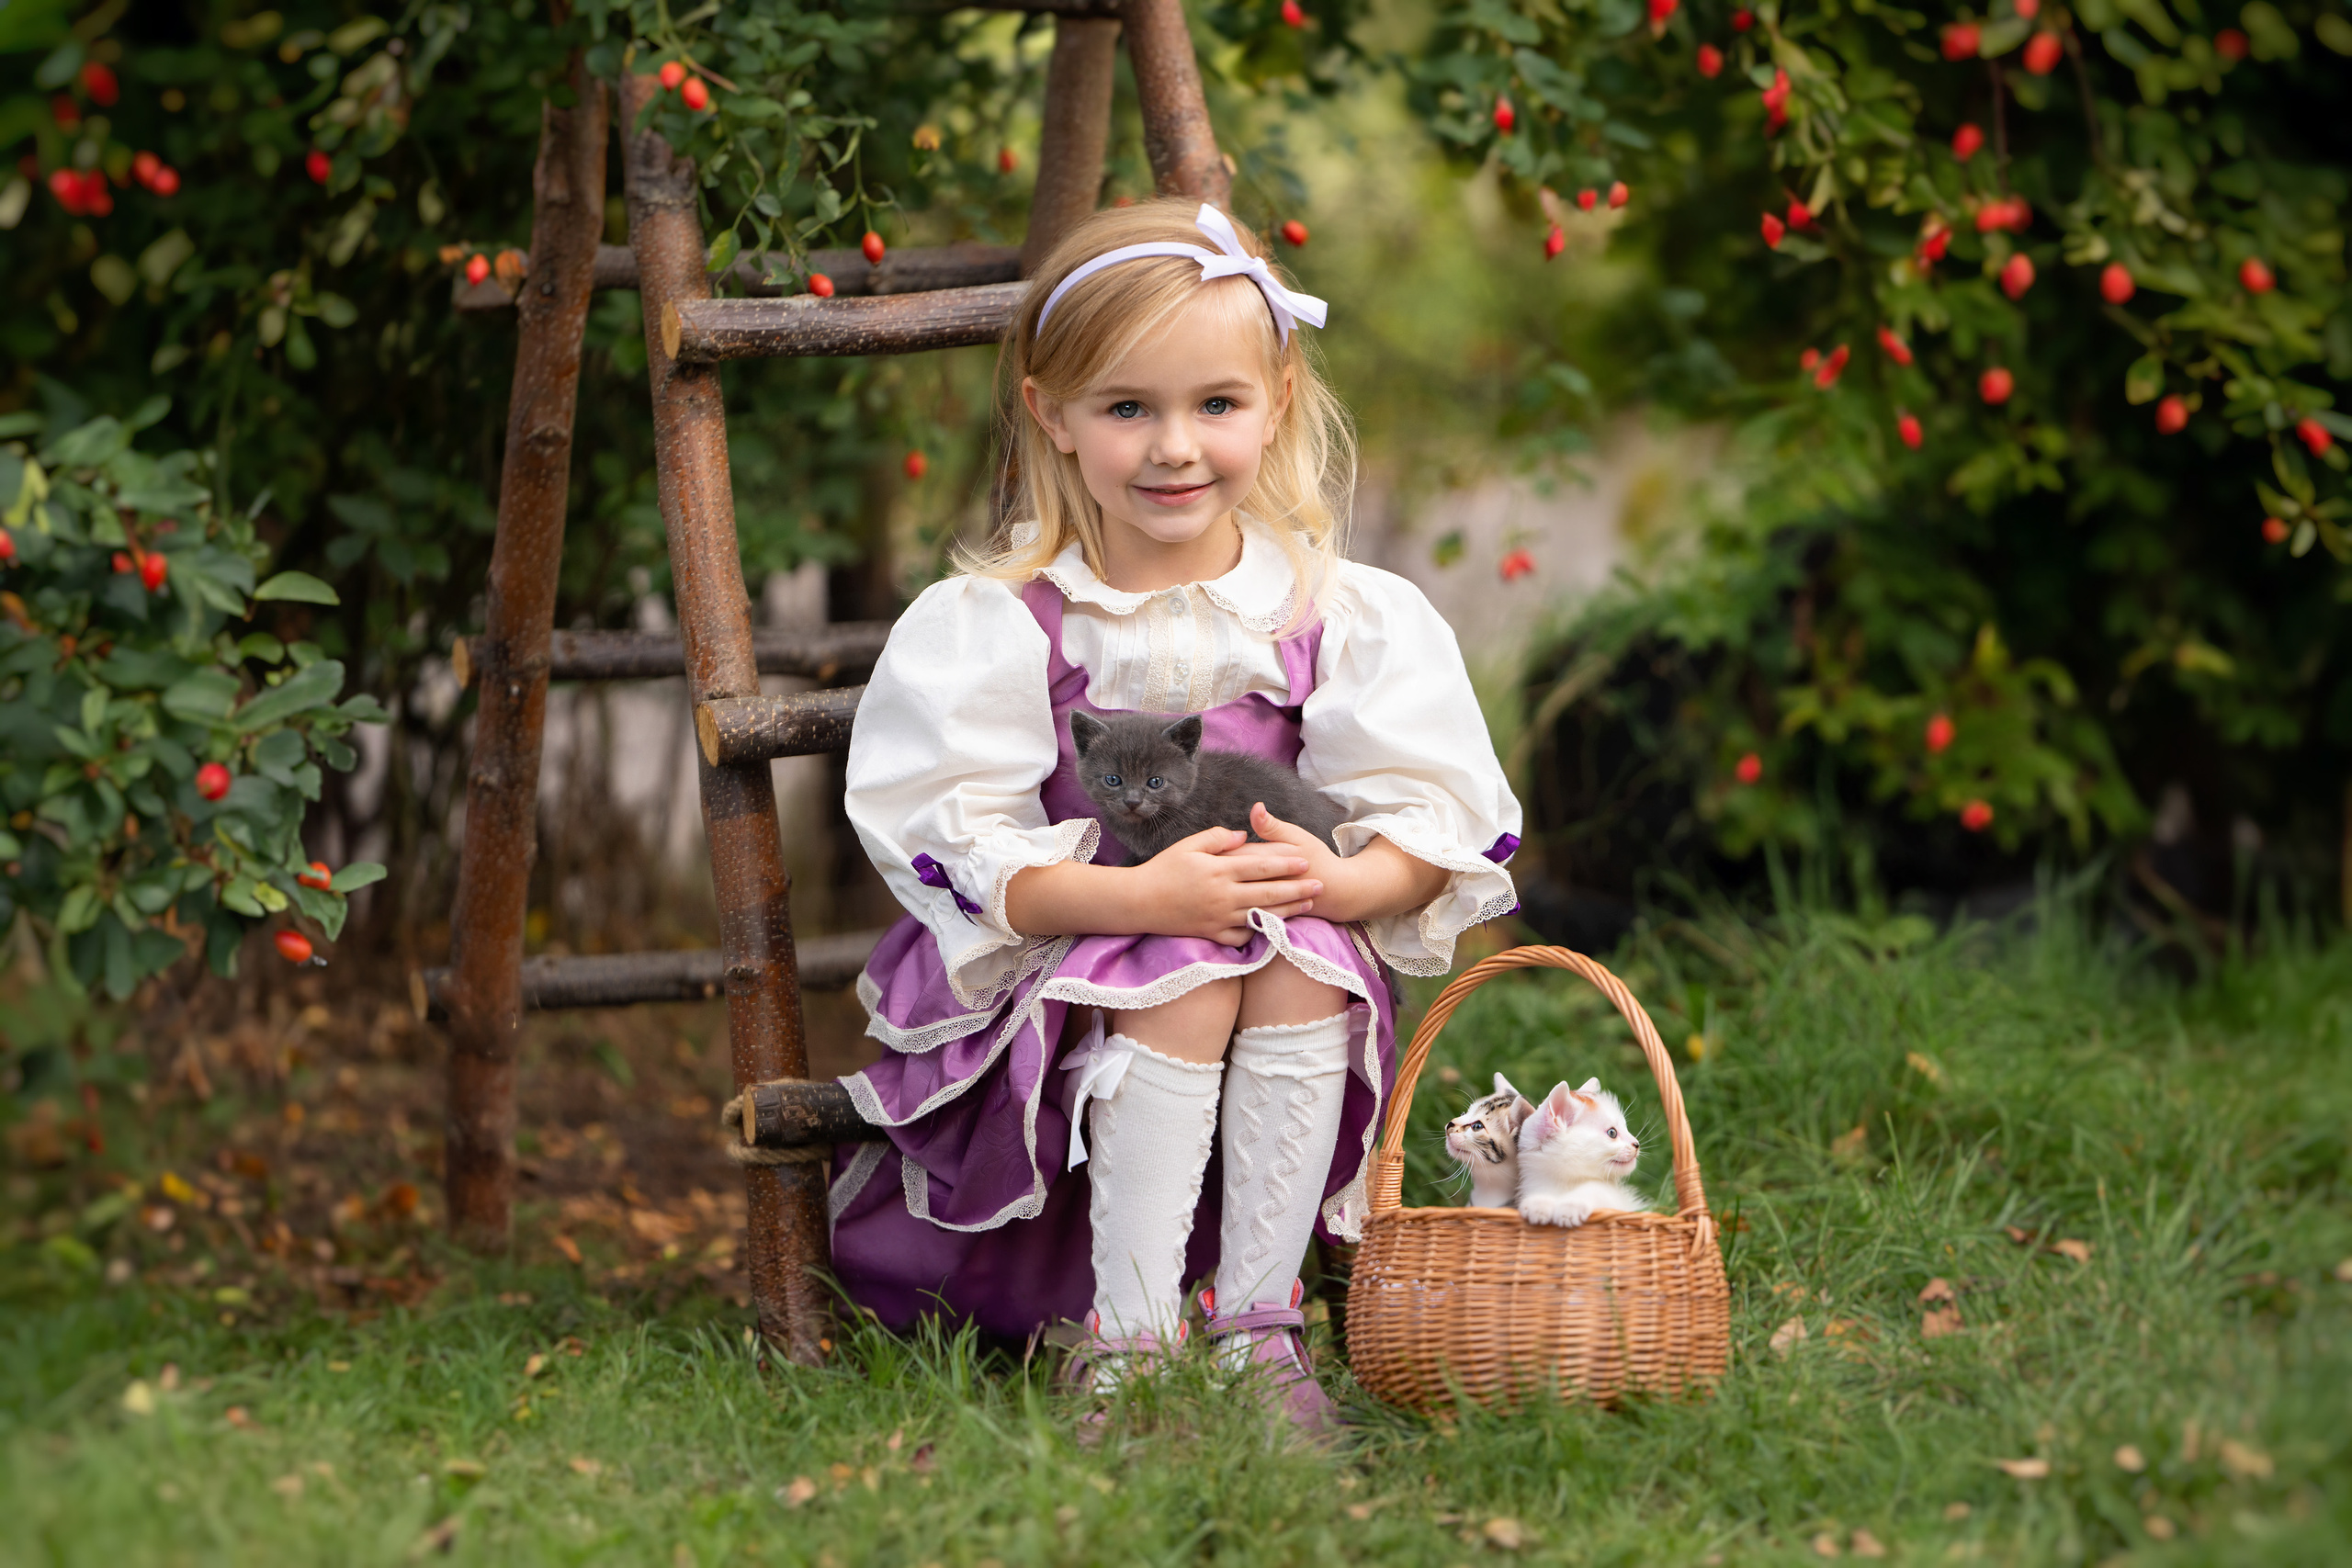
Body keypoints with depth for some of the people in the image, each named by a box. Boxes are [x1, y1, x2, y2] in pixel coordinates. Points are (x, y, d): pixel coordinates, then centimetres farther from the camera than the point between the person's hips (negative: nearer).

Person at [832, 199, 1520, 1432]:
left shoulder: (1340, 616, -2)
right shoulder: (996, 625, -8)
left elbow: (1433, 829, -4)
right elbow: (958, 849, -16)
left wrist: (1332, 879, -27)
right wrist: (1140, 894, -31)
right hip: (1056, 977, -2)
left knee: (1304, 957, -28)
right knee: (1183, 980, -31)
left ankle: (1259, 1319, -20)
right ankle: (1124, 1336, -24)